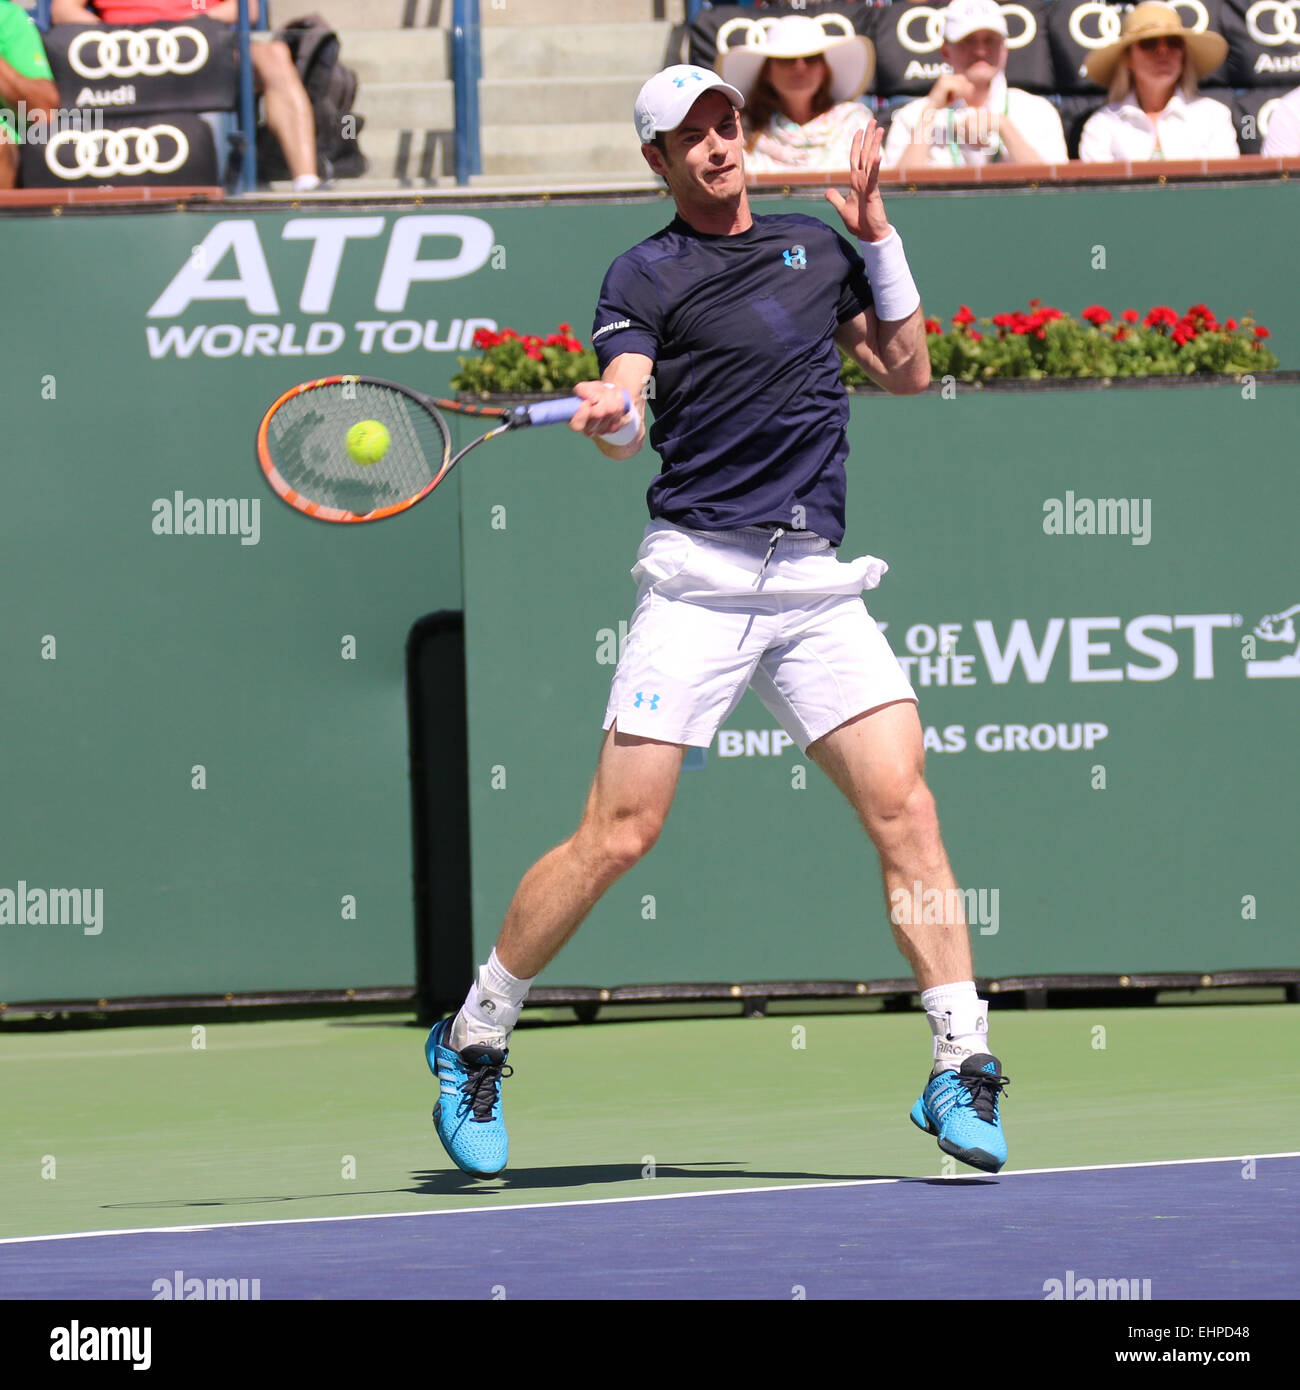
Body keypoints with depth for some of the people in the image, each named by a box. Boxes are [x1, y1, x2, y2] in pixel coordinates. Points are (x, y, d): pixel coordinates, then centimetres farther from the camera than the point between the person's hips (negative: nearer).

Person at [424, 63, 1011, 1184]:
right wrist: (608, 413, -36)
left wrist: (878, 236, 11)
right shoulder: (647, 274, 2)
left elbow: (907, 370, 20)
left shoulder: (815, 244, 17)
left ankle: (963, 1068, -7)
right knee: (619, 835, -8)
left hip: (817, 583, 4)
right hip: (698, 576, -4)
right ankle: (473, 1043, 8)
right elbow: (625, 424, -12)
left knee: (904, 805, -11)